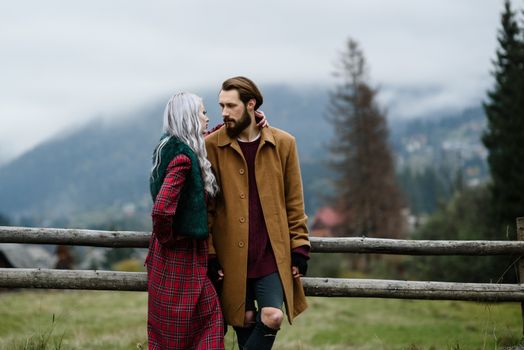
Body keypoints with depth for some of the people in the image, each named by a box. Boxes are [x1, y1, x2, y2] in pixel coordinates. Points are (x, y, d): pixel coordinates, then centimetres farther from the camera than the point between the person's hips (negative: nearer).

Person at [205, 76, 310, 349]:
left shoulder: (283, 143, 3)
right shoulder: (211, 146, -1)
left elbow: (294, 202, 7)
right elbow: (205, 206, 0)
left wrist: (299, 249, 2)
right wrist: (209, 255, -4)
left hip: (273, 254, 1)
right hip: (231, 255, -1)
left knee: (273, 317, -13)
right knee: (244, 320, 4)